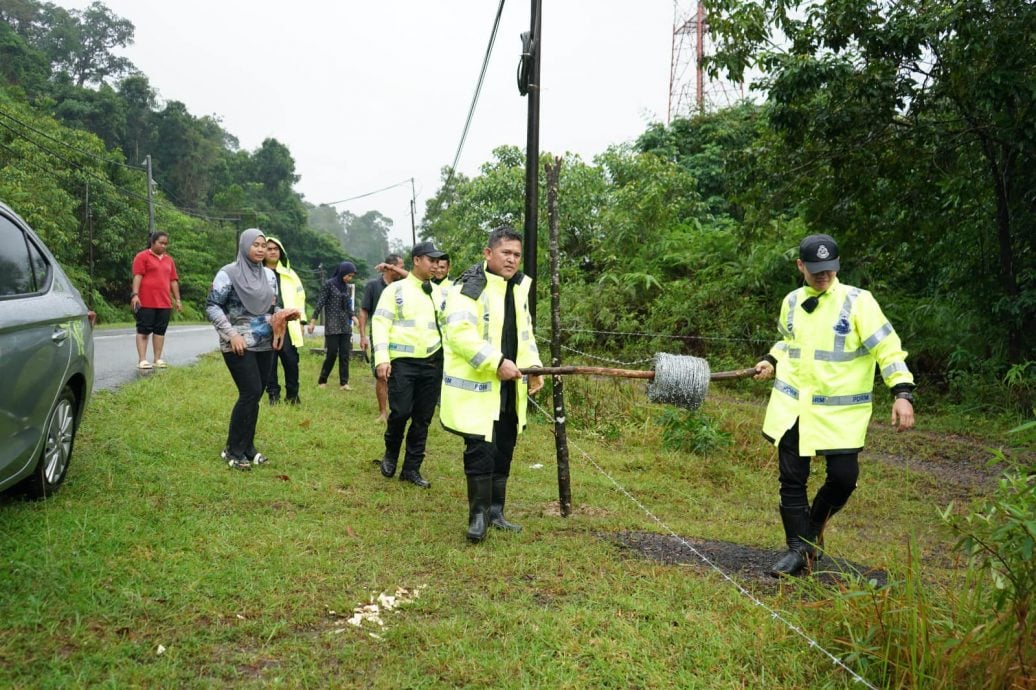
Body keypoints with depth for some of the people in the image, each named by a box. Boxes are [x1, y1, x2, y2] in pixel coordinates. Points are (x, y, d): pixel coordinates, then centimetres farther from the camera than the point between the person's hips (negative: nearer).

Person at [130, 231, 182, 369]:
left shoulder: (169, 260, 17)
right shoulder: (142, 256, -1)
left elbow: (173, 280, 17)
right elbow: (137, 276, -9)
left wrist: (177, 299, 13)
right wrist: (135, 295, -18)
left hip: (164, 303, 6)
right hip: (146, 302, -6)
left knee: (160, 331, 5)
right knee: (143, 331, -2)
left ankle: (158, 359, 10)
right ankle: (142, 360, -3)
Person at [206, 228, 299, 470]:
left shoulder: (269, 275, 10)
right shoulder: (229, 273, -8)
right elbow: (212, 306, -8)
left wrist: (287, 314, -4)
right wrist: (231, 334, -16)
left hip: (264, 344, 6)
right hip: (239, 344, -6)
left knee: (254, 395, 7)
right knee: (251, 392, -13)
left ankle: (247, 447, 19)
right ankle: (233, 450, 0)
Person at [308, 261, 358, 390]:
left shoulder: (348, 287, 10)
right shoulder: (329, 284, -5)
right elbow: (320, 303, -6)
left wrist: (353, 317, -2)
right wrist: (313, 321, -9)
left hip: (345, 326, 5)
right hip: (332, 325, -5)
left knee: (345, 355, 1)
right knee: (332, 354, -5)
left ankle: (344, 383, 4)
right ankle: (322, 381, 10)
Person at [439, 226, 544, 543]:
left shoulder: (518, 287, 15)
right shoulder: (470, 286, -13)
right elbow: (459, 333, -23)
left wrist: (533, 366, 7)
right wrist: (496, 362, -28)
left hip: (509, 387, 8)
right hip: (476, 387, -8)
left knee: (504, 451, 13)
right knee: (481, 449, -10)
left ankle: (495, 512, 26)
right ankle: (478, 515, 6)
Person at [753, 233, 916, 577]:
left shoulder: (857, 301, -9)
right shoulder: (792, 302, 7)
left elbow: (886, 347, -13)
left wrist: (902, 392, -22)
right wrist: (771, 360, 8)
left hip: (841, 411, -4)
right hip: (791, 407, 4)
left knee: (843, 477, -5)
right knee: (792, 479, 3)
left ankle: (814, 524, 25)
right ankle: (799, 549, 16)